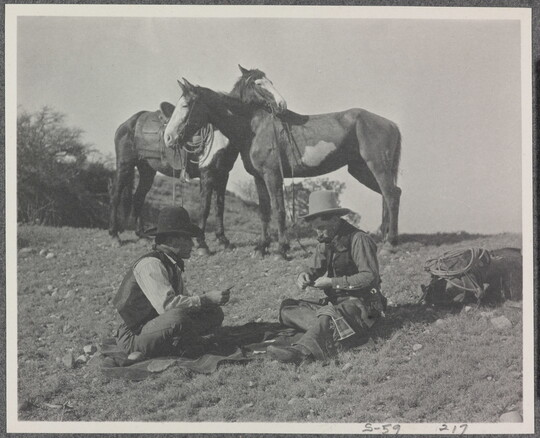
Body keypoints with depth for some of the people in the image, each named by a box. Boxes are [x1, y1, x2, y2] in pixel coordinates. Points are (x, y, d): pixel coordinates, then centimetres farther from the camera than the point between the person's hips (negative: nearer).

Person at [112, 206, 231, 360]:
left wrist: (210, 300, -8)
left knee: (215, 314, 5)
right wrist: (206, 299, -26)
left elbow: (183, 298, 11)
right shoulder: (151, 264, -20)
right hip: (134, 335, -9)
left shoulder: (172, 264, 9)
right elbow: (166, 304, -31)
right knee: (177, 317, -38)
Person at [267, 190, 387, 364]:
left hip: (360, 304, -9)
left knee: (330, 316, -40)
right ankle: (332, 331, -22)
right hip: (334, 303, 9)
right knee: (287, 309, -4)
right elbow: (316, 268, 20)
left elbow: (370, 277, -20)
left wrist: (333, 282, -20)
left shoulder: (358, 239, -14)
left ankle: (302, 350, -64)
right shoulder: (326, 242, 11)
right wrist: (305, 276, -5)